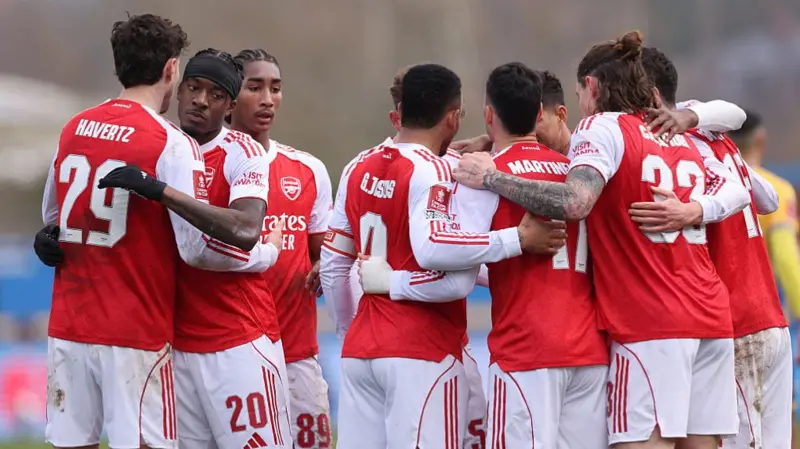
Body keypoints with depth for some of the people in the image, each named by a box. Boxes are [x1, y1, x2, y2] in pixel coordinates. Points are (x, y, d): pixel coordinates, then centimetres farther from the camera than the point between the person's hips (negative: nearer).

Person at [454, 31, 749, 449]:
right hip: (710, 318, 7)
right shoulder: (683, 140, 19)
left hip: (648, 322, -7)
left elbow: (575, 202, -21)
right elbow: (738, 193, 28)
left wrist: (491, 177, -16)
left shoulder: (601, 127, -5)